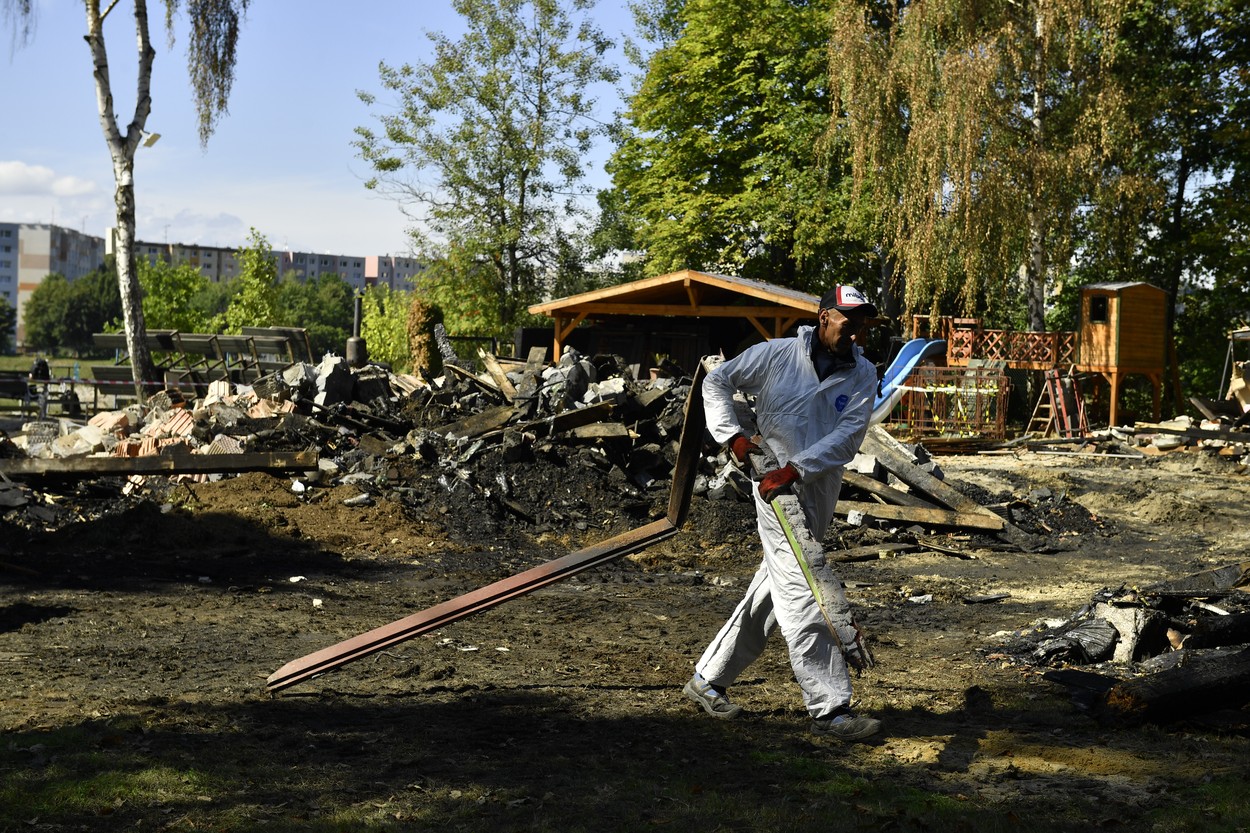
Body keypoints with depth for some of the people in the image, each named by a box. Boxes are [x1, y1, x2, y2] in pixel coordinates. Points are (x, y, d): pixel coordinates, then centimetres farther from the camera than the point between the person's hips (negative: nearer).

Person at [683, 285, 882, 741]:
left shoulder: (863, 375, 4)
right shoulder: (778, 354, -3)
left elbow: (848, 436, -9)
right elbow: (717, 381, 8)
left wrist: (794, 468, -21)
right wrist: (734, 435, -5)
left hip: (820, 492, 5)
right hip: (777, 486, -5)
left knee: (770, 594, 11)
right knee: (800, 595, -12)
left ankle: (708, 679, 25)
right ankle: (830, 708, -11)